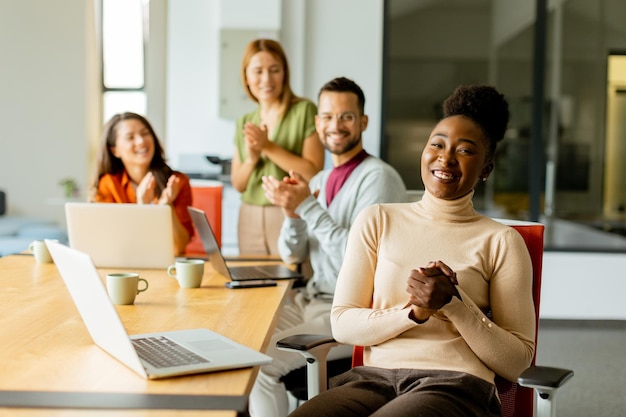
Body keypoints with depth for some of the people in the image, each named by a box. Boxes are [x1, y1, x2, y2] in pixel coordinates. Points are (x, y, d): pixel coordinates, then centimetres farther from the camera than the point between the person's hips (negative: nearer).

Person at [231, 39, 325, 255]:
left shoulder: (304, 110, -5)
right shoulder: (244, 123, 12)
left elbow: (314, 173, -11)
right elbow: (238, 184, 12)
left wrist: (270, 147, -15)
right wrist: (252, 158, -7)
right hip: (250, 219, 5)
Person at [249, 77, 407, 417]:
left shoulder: (378, 177, -14)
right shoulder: (320, 180, 11)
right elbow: (292, 255, 9)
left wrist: (308, 206, -22)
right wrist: (292, 213, -12)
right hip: (311, 300, 8)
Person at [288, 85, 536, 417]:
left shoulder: (501, 241, 7)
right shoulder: (376, 221, 13)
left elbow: (516, 361, 4)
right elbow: (342, 325, 7)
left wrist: (452, 303, -10)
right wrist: (414, 312, -10)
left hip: (455, 384, -2)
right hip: (374, 376, 2)